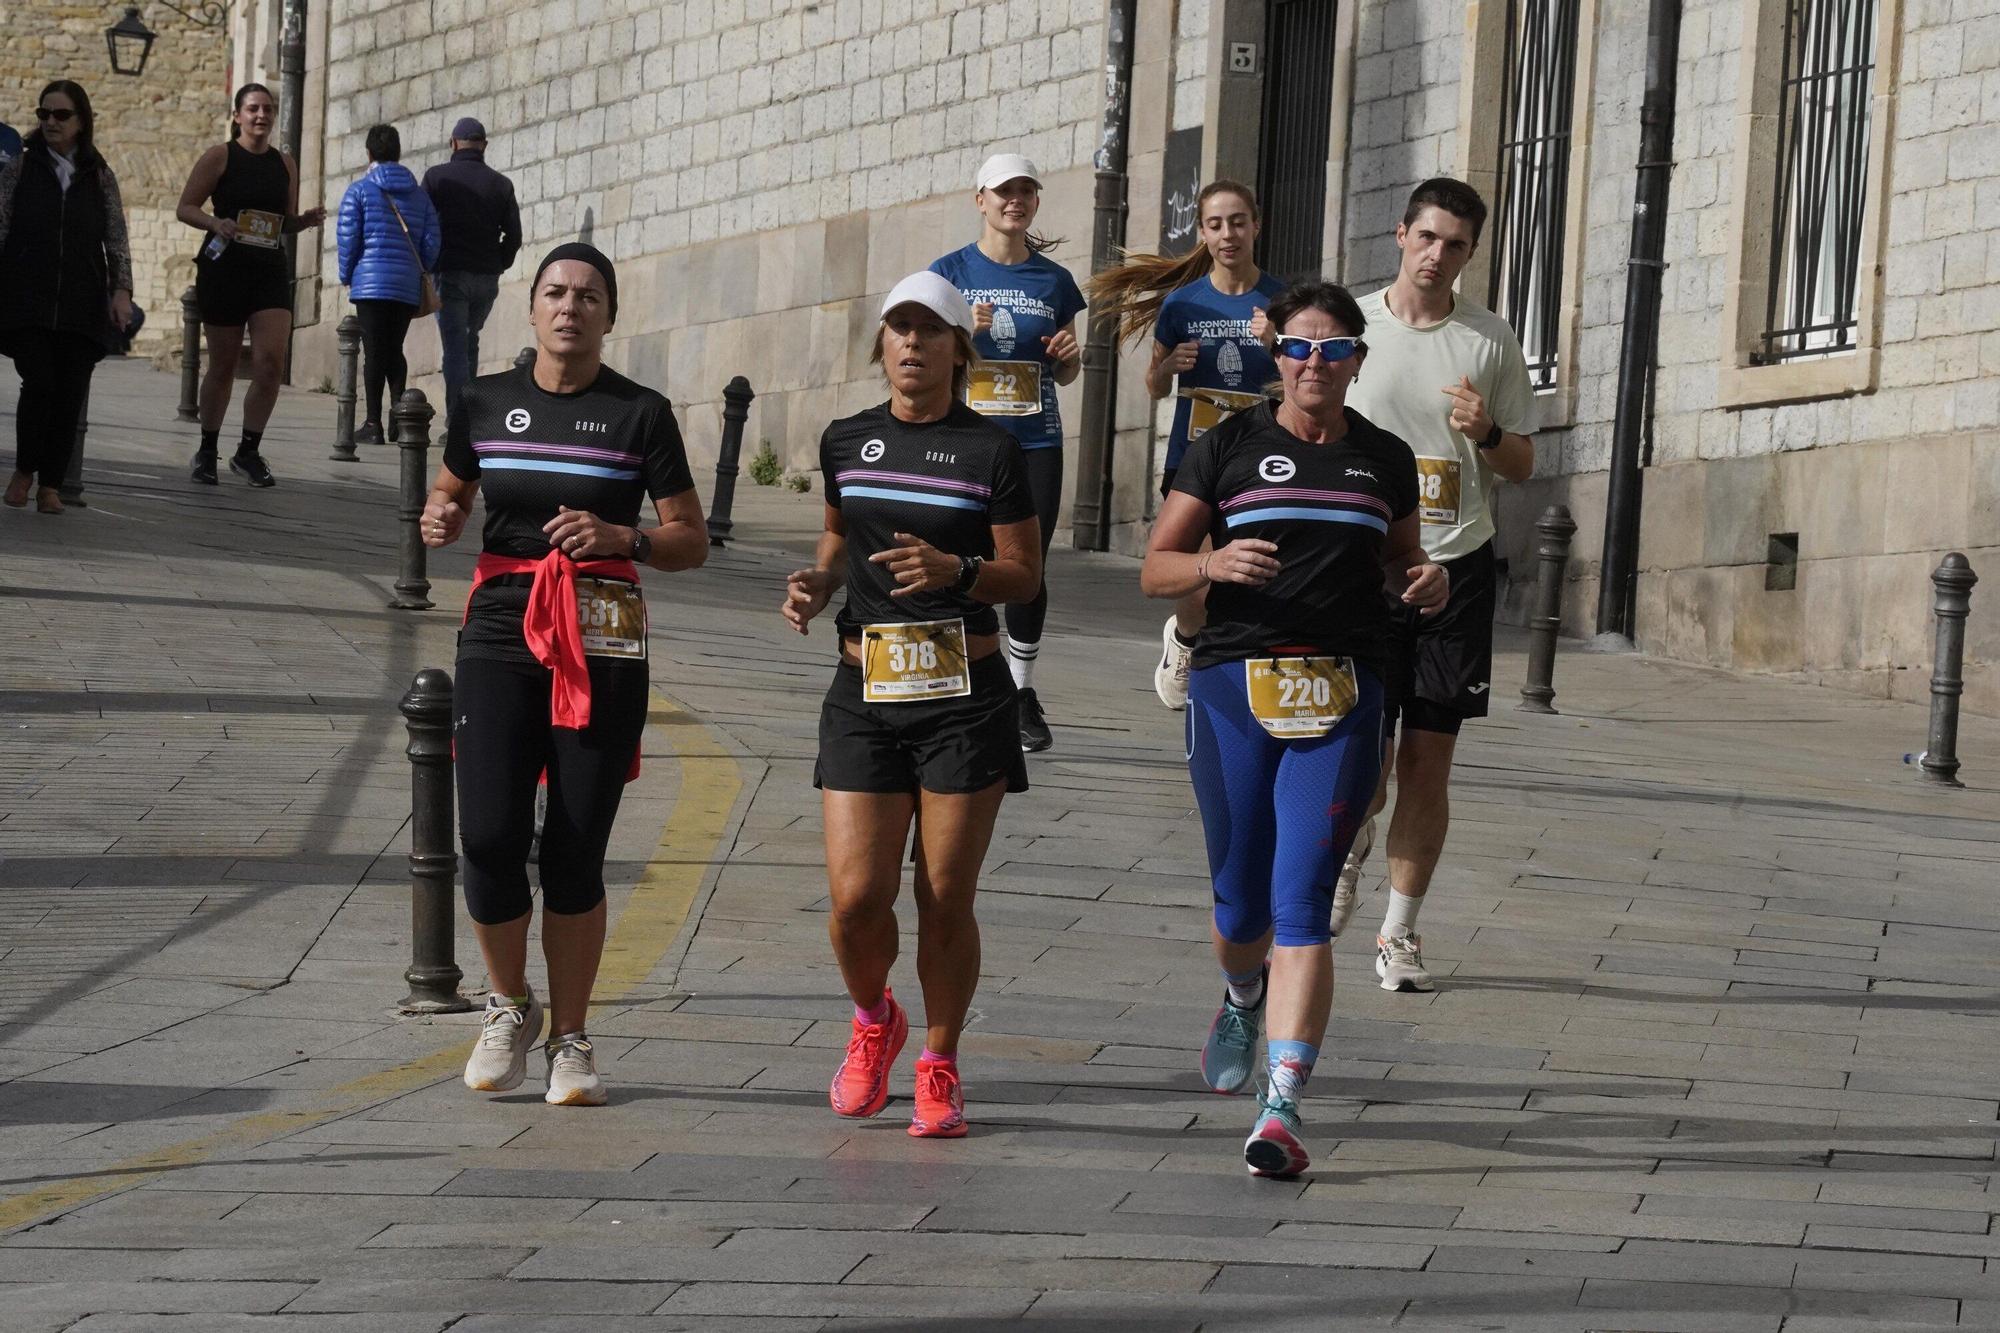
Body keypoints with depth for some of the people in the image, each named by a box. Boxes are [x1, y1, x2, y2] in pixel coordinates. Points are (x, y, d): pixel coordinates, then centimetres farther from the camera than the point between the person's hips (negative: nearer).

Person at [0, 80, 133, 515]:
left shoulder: (100, 177, 10)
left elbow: (117, 239, 8)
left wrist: (122, 289, -4)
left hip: (81, 303, 2)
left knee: (71, 392, -2)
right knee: (39, 382, -15)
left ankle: (51, 484, 6)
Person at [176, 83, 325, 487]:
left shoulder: (285, 163, 13)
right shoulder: (219, 157, 0)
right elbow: (185, 208, -2)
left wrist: (305, 220, -1)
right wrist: (216, 223, -20)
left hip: (270, 272, 3)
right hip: (223, 268, -3)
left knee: (271, 361, -11)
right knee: (223, 365, 4)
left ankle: (249, 451, 0)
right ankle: (207, 451, 20)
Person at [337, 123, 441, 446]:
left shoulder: (359, 191, -2)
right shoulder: (419, 195, 10)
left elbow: (348, 238, -6)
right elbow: (430, 242, 5)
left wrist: (346, 277, 7)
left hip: (371, 283, -4)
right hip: (408, 287, 4)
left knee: (374, 353, -2)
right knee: (394, 351, 15)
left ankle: (373, 425, -4)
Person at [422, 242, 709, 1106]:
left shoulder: (640, 414, 3)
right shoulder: (487, 403, 9)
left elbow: (693, 542, 4)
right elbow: (448, 495, 23)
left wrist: (622, 537, -15)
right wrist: (438, 520, 0)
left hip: (603, 643, -1)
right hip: (501, 634, 1)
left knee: (576, 852, -3)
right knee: (489, 839, -10)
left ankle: (569, 1038, 13)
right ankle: (509, 1005, 16)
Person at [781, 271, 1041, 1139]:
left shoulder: (990, 450, -2)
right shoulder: (847, 442, 9)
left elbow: (1025, 575, -1)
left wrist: (955, 570, -19)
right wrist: (817, 583, 4)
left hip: (964, 694, -2)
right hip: (865, 693, 2)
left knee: (945, 898, -1)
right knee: (856, 897, -6)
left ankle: (939, 1067, 17)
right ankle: (872, 1021, 25)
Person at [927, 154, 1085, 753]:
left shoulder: (1054, 280, 10)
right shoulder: (952, 272, 4)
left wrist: (1070, 355, -5)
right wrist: (965, 333, -17)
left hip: (1035, 441, 2)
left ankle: (1023, 692, 13)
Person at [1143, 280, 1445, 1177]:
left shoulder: (1386, 460, 11)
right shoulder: (1226, 448, 4)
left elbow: (1400, 563, 24)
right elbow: (1154, 570, 5)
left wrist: (1426, 585, 1)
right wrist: (1214, 563, -16)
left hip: (1341, 697, 0)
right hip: (1233, 689, 0)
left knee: (1302, 902, -12)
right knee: (1241, 903, 9)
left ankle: (1281, 1109, -16)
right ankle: (1244, 999, 46)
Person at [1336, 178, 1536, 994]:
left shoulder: (1491, 341, 5)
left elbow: (1522, 466, 11)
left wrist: (1487, 433, -10)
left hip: (1457, 567, 1)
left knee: (1429, 764, 1)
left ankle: (1401, 931, 13)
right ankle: (1352, 848, 29)